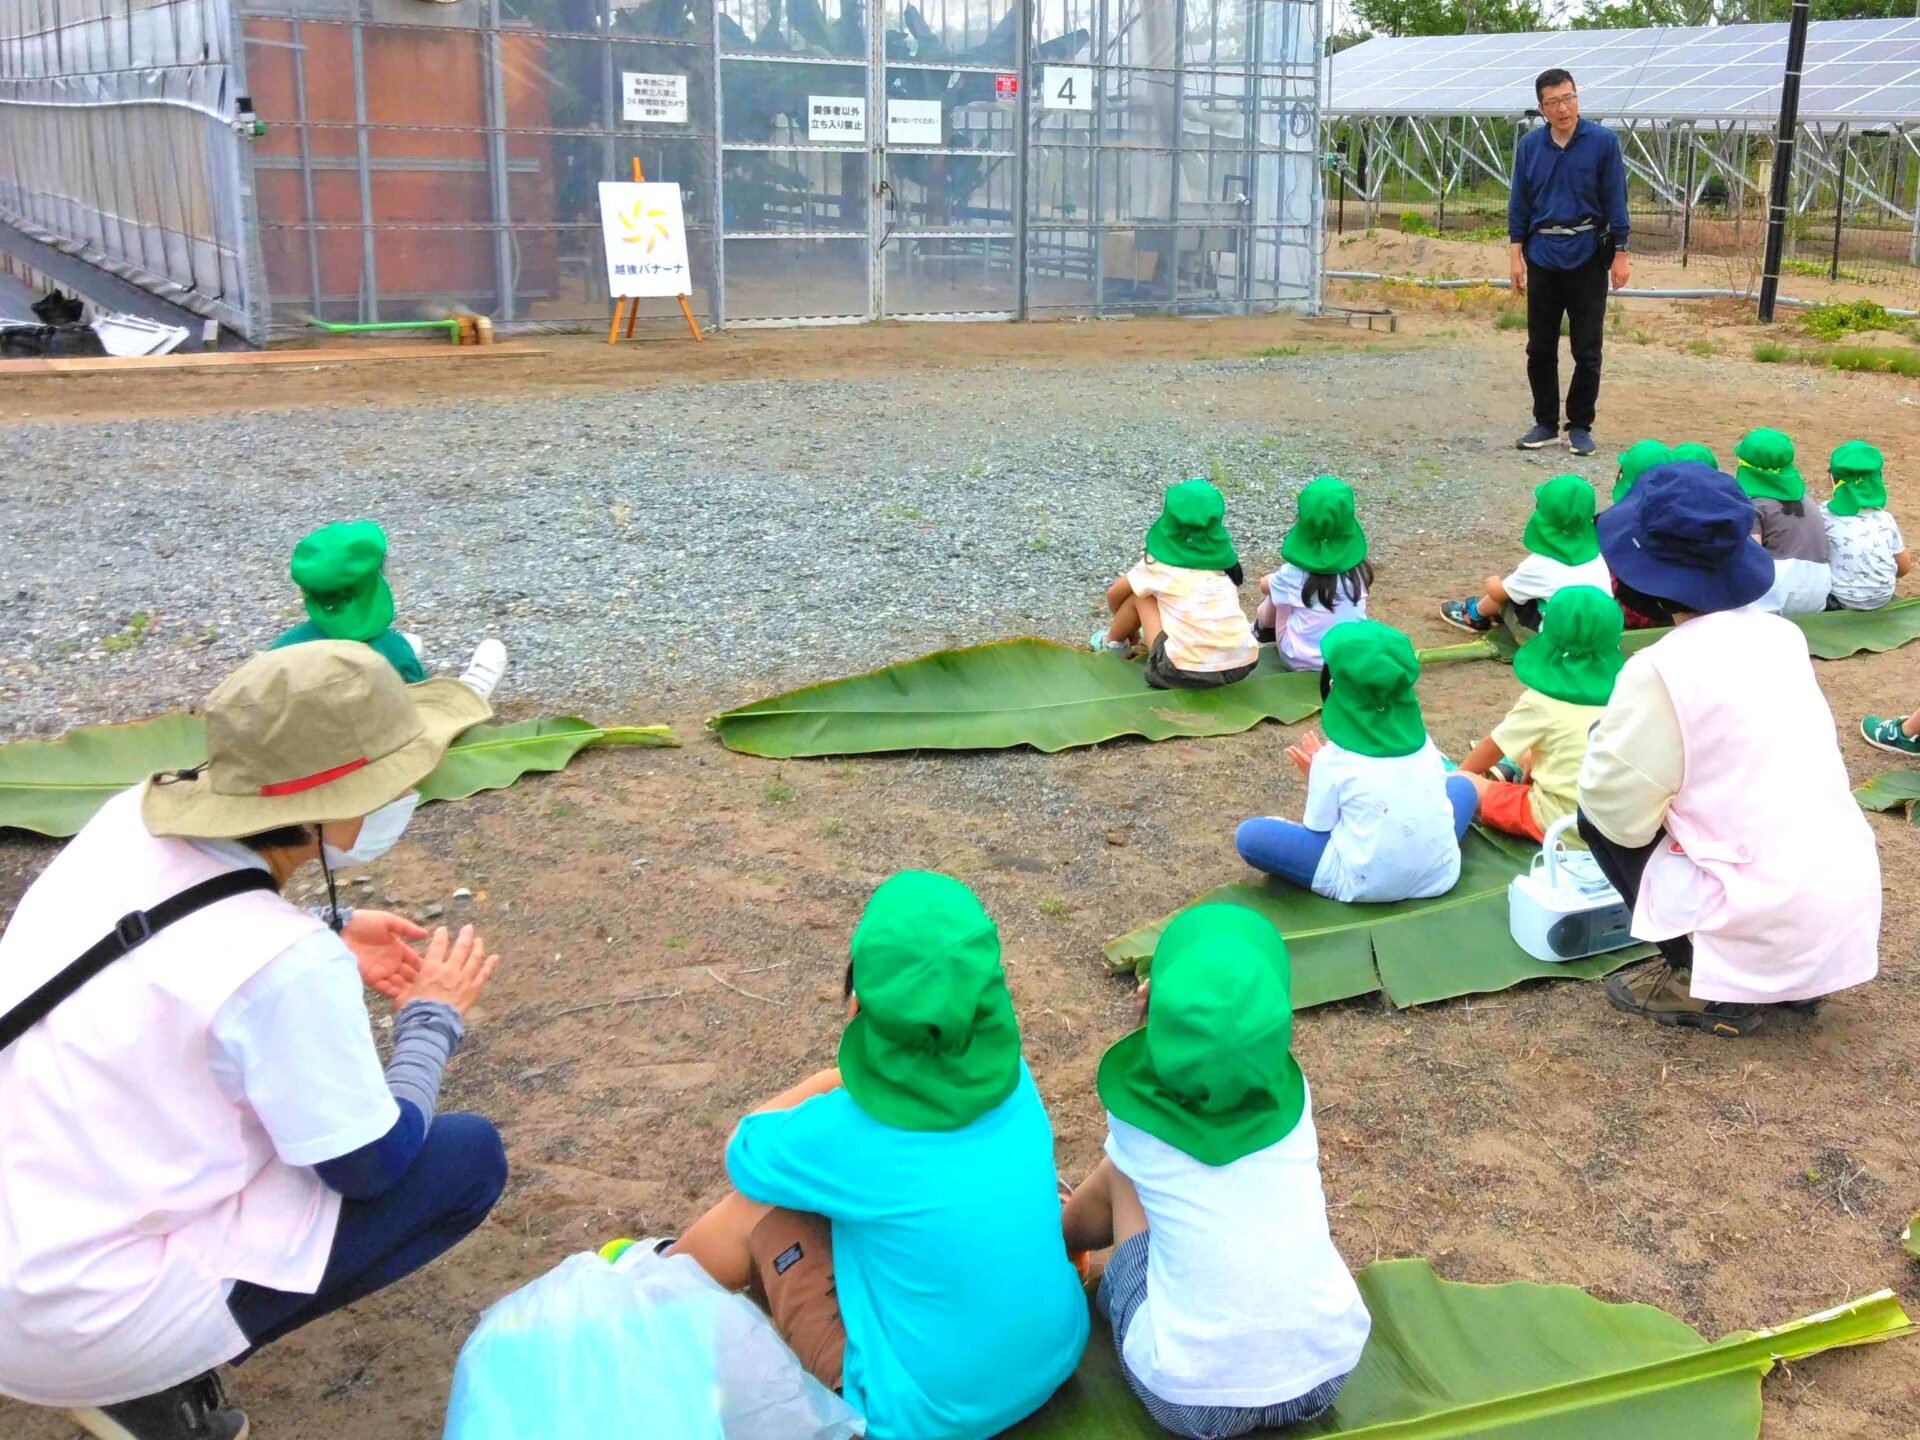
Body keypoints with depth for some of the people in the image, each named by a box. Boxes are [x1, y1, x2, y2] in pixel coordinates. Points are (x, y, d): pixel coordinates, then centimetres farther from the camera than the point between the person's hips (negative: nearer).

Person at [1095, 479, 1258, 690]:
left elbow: (1114, 594, 18)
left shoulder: (1160, 563, 2)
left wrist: (1129, 629, 40)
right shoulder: (1224, 559, 11)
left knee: (1139, 595, 17)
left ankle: (1113, 642, 39)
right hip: (1243, 665, 4)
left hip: (1188, 673, -4)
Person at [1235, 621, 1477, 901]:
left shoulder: (1333, 759, -13)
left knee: (1249, 834, -2)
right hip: (1438, 875, 5)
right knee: (1462, 784, 31)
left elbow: (1318, 829, -5)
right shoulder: (1423, 741, 0)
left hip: (1366, 885, -4)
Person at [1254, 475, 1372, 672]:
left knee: (1275, 594, 16)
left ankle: (1263, 627, 45)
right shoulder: (1358, 570, -12)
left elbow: (1264, 584, 2)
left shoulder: (1294, 573, -21)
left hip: (1300, 661, -3)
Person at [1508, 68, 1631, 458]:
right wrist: (1515, 255, 2)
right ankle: (1546, 424, 18)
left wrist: (1620, 254, -5)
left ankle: (1580, 426, 14)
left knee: (1587, 349, 3)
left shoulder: (1603, 142, -4)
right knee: (1540, 347, 7)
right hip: (1542, 257, 3)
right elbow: (1518, 204, 8)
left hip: (1587, 257, -2)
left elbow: (1616, 201, -2)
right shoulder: (1529, 146, 3)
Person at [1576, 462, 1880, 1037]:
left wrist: (1603, 742, 8)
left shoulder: (1662, 668, -17)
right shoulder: (1779, 635, 6)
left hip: (1773, 926, -7)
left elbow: (1618, 806, -11)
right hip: (1850, 899, 7)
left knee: (1601, 817, 9)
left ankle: (1710, 984, 5)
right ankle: (1794, 978, 19)